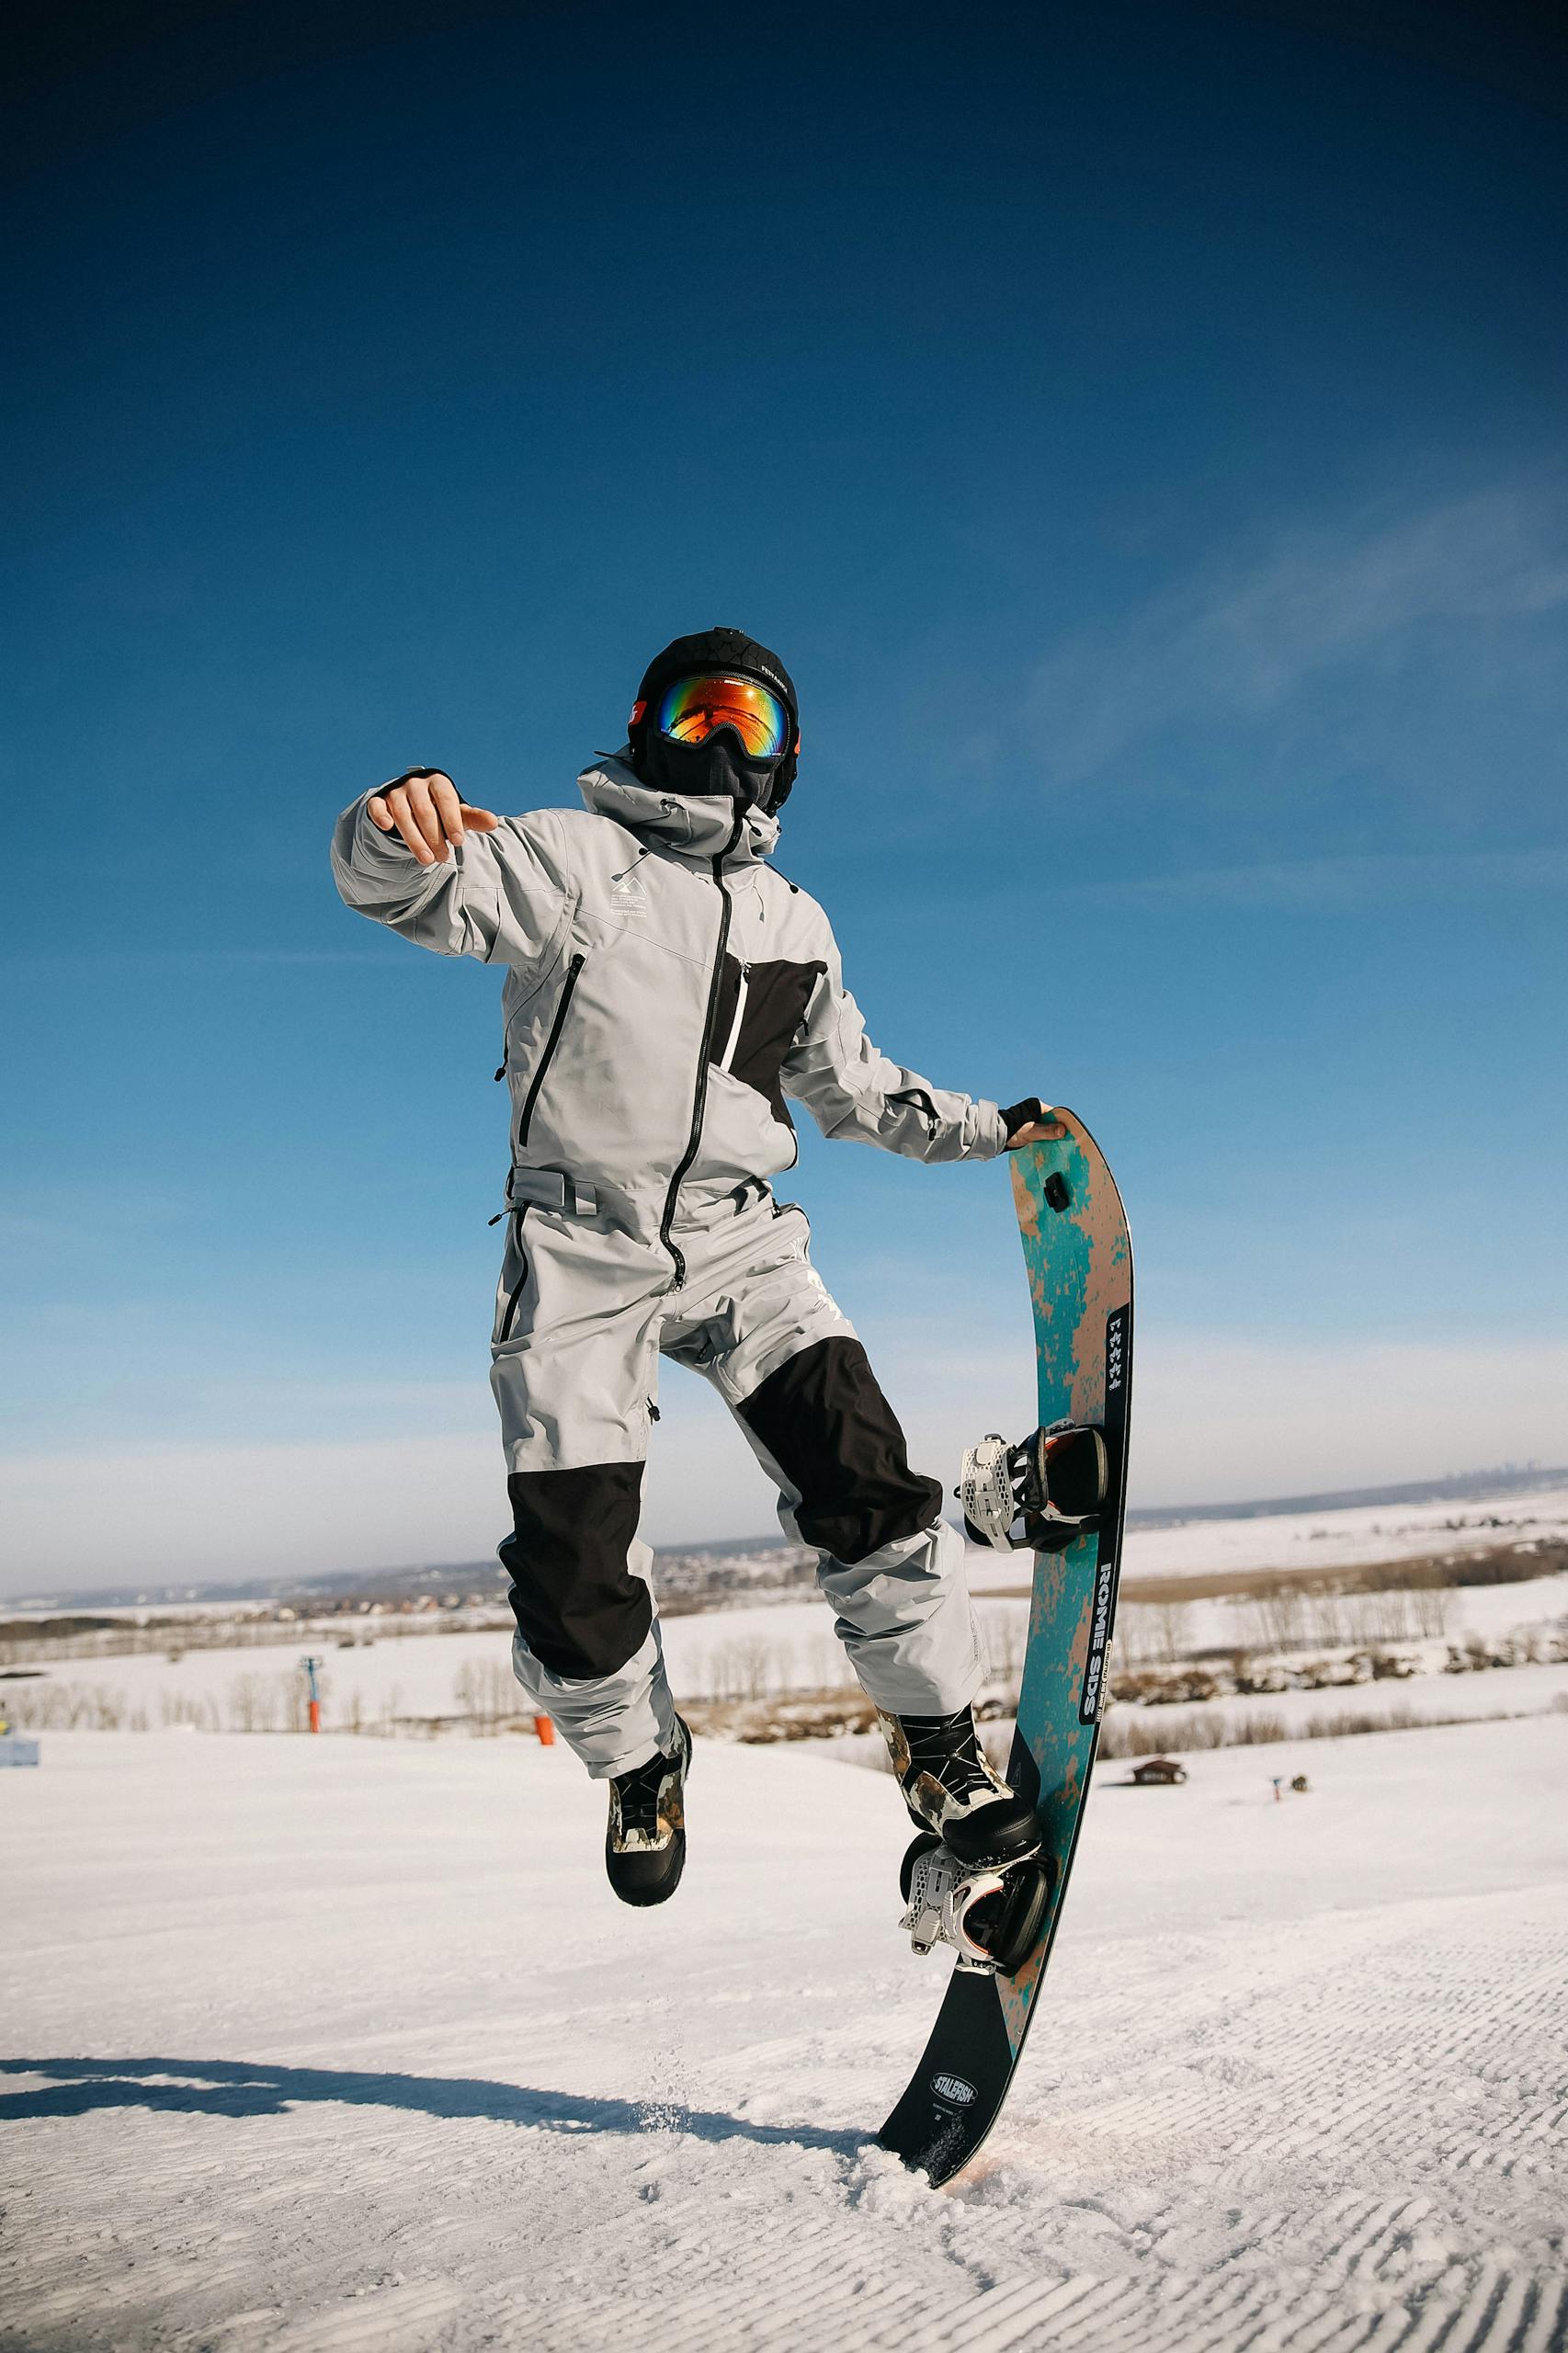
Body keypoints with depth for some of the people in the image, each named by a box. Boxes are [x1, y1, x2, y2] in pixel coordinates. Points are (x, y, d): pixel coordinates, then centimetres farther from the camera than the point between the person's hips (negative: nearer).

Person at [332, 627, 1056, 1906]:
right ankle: (639, 1765, 26)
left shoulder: (794, 923, 16)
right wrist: (397, 832, -39)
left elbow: (853, 1086, 27)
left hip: (741, 1242, 3)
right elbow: (423, 889, -16)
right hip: (581, 1250, -3)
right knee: (576, 1570, -3)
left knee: (867, 1485, -15)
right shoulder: (569, 854, 1)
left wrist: (990, 1128, 25)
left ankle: (942, 1749, 4)